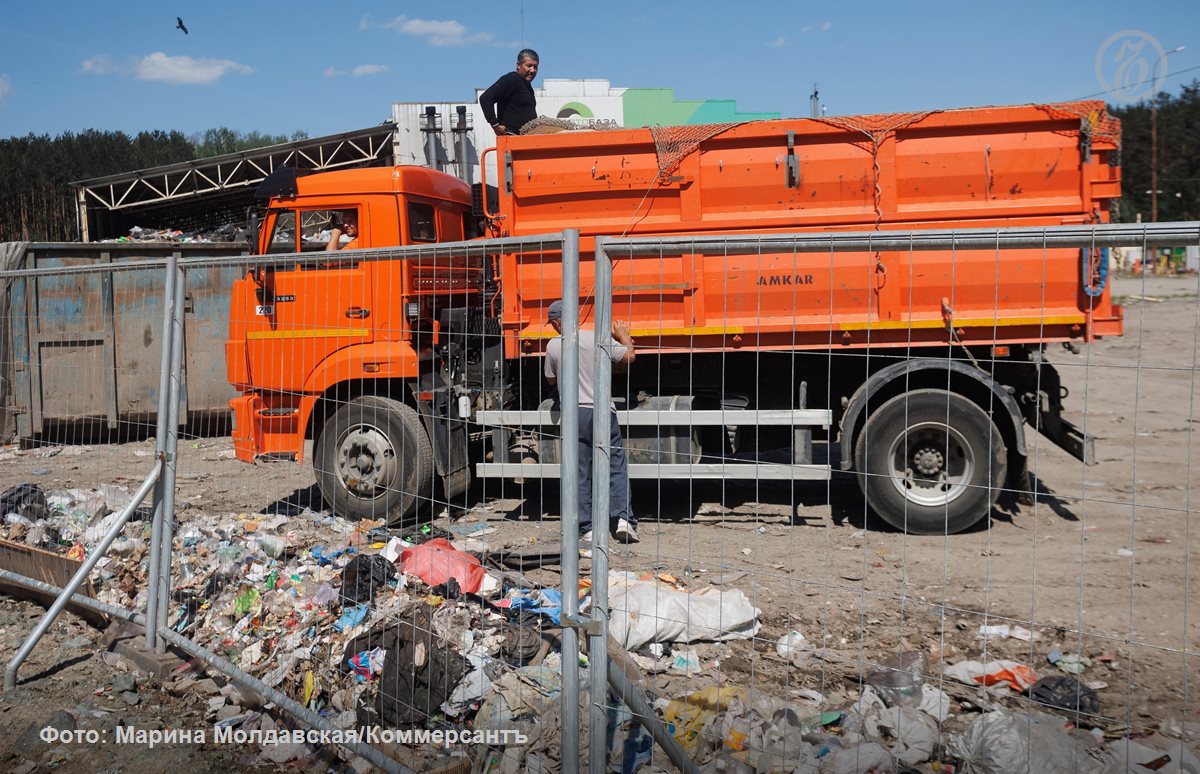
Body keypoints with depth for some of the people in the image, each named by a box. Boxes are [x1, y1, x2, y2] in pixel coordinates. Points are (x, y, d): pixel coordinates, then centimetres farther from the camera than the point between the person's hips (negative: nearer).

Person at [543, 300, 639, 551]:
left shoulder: (552, 346, 1)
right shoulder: (597, 338, -3)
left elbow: (551, 380, 15)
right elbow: (629, 357, 6)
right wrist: (624, 336, 24)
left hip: (573, 414, 1)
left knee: (581, 473, 6)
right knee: (616, 466, 8)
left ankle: (586, 529, 5)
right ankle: (624, 518, -2)